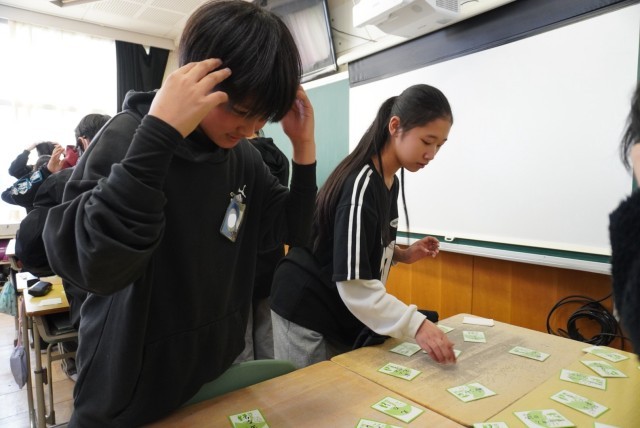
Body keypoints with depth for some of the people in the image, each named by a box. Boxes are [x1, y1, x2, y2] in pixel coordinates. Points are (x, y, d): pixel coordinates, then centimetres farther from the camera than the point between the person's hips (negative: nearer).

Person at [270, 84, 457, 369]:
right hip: (308, 310, -9)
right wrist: (416, 325, -32)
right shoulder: (359, 185, -25)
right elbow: (353, 283, -28)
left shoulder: (390, 182, 4)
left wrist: (403, 254, 0)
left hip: (341, 314, 9)